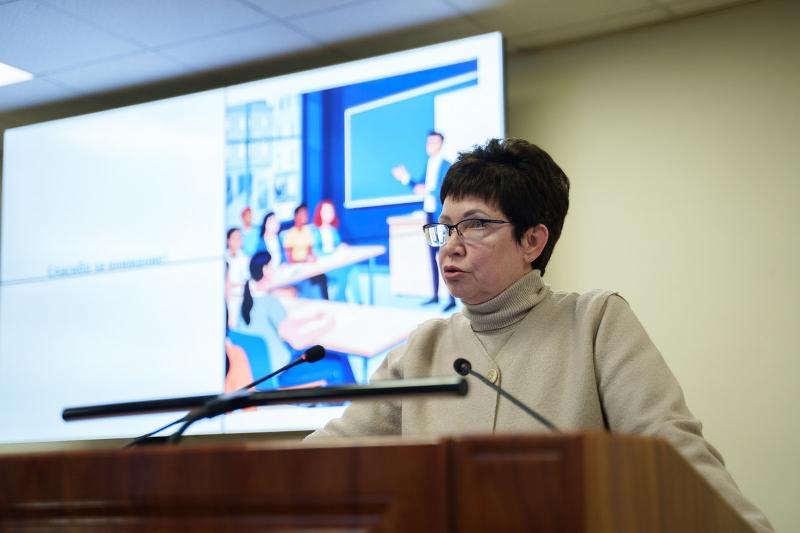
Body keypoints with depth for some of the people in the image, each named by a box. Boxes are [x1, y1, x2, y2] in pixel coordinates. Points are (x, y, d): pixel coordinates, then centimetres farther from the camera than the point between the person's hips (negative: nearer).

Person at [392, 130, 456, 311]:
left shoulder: (447, 165, -10)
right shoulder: (428, 164, 12)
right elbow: (420, 188, 16)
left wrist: (428, 192, -28)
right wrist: (405, 178, 5)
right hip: (430, 214, 8)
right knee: (433, 256, 11)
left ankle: (452, 299, -4)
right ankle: (435, 295, 18)